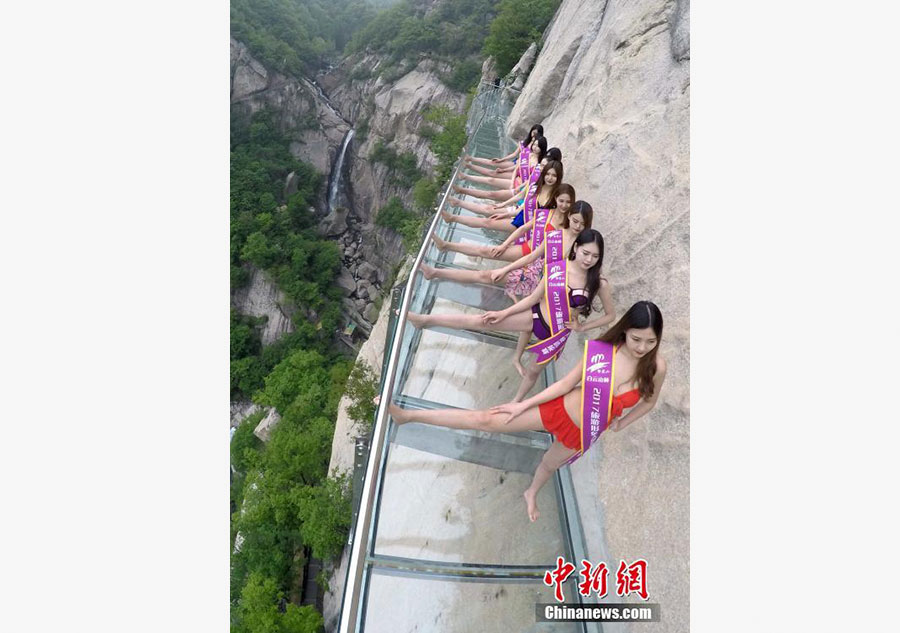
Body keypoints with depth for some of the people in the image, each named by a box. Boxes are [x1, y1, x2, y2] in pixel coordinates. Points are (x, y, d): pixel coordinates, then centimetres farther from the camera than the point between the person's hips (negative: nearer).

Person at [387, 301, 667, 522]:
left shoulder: (656, 366, -18)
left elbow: (649, 402, 3)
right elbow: (565, 383, -11)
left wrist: (618, 426, 7)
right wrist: (523, 405, -8)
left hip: (582, 433, 2)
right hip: (558, 409, -2)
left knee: (549, 465, 29)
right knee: (484, 419, -8)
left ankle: (531, 494, 66)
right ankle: (406, 415, 0)